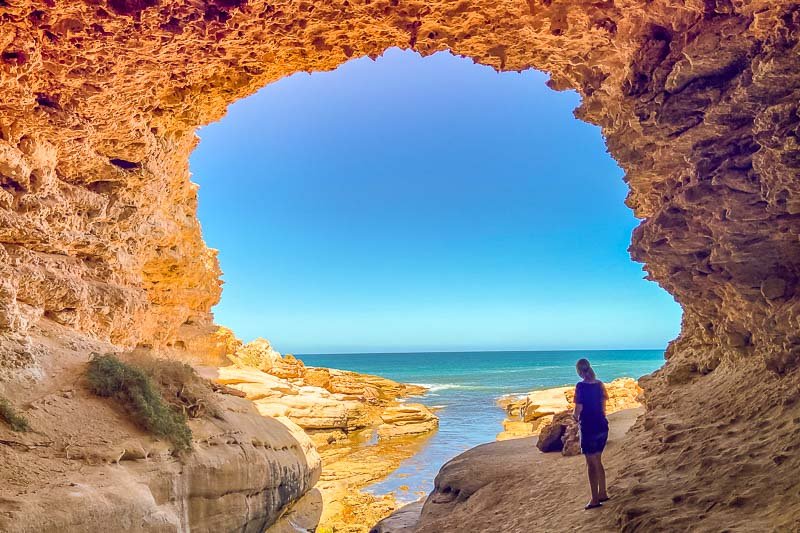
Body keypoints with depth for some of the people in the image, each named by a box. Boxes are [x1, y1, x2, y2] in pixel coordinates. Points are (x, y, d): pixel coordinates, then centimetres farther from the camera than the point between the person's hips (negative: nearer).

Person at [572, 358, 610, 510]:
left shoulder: (581, 386, -16)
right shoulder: (599, 384, 4)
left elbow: (579, 409, -16)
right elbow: (603, 406, 11)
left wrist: (575, 416, 4)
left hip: (589, 428, -7)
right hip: (602, 426, 7)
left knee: (592, 465, 2)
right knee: (597, 462, 20)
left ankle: (595, 500, 8)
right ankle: (603, 494, 28)